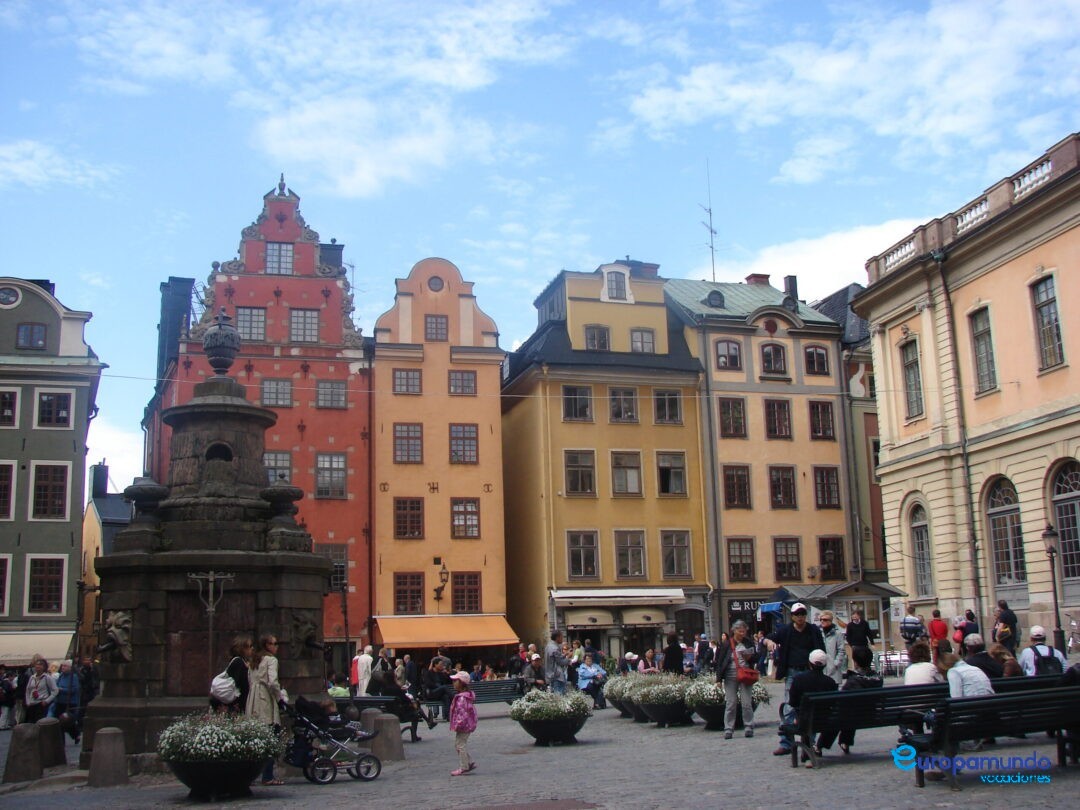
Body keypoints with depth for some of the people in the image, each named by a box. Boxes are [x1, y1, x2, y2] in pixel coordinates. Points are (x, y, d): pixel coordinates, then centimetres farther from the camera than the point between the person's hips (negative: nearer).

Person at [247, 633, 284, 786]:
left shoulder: (254, 660, 19)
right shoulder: (271, 660, -5)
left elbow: (249, 681, 17)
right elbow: (273, 682, -16)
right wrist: (280, 698, -6)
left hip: (253, 702, 8)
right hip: (266, 701, -8)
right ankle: (268, 777, -4)